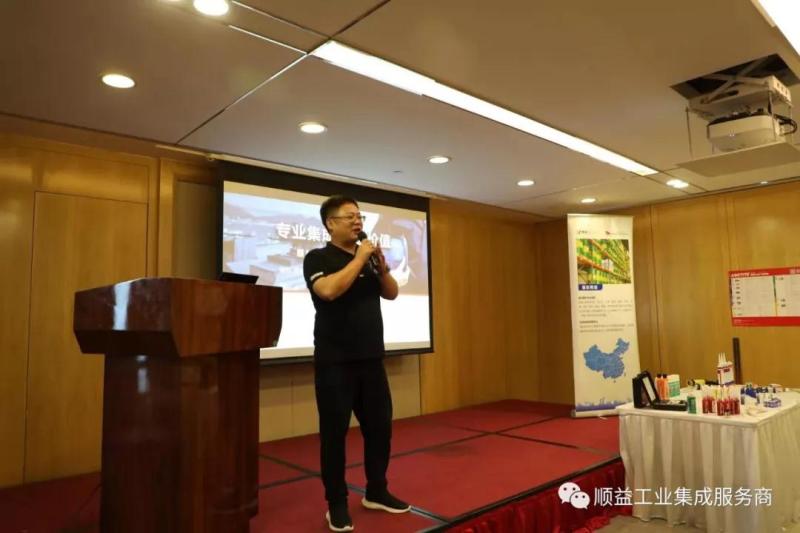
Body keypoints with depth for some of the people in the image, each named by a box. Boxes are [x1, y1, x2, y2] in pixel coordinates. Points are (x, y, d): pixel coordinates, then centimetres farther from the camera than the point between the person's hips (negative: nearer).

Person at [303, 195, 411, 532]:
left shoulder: (368, 259, 13)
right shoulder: (318, 258, -7)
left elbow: (392, 293, 11)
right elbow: (329, 290, -26)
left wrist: (381, 266, -5)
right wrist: (359, 258, -18)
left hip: (371, 359, 6)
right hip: (335, 362, -6)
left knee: (380, 426, 12)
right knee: (334, 432, 4)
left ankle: (376, 492, 29)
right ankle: (336, 503, 18)